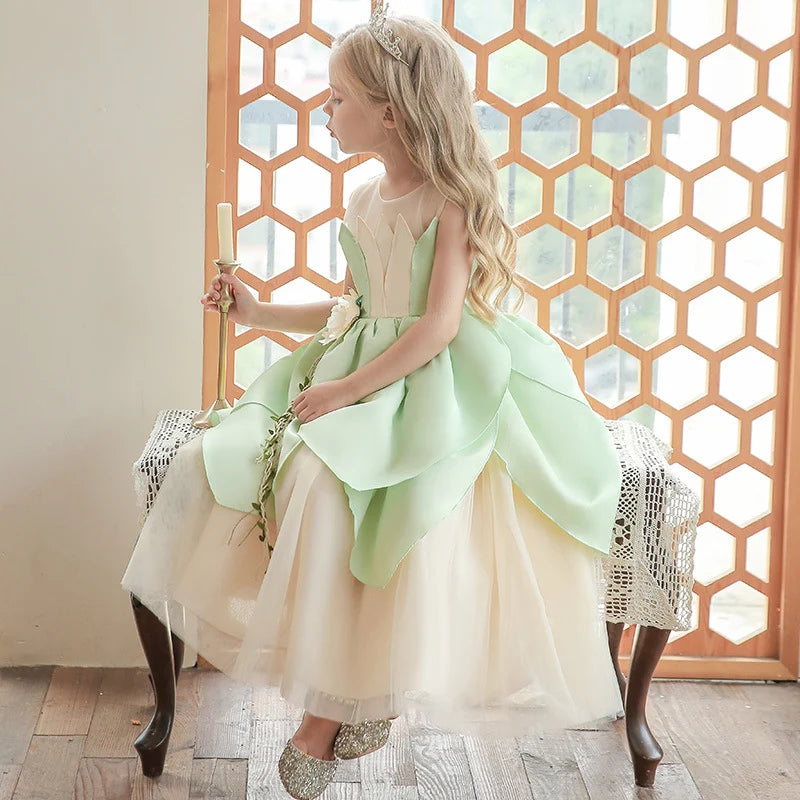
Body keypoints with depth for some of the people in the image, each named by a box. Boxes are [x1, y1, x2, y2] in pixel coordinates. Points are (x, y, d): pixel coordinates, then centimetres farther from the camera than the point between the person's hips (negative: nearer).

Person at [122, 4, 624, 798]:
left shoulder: (450, 200, -9)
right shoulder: (362, 201, 14)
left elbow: (437, 327, -17)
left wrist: (348, 389, -20)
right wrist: (262, 312, 19)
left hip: (436, 385, -8)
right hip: (354, 375, 8)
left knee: (323, 481, -35)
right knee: (221, 463, -14)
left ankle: (329, 707, -18)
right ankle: (341, 688, -10)